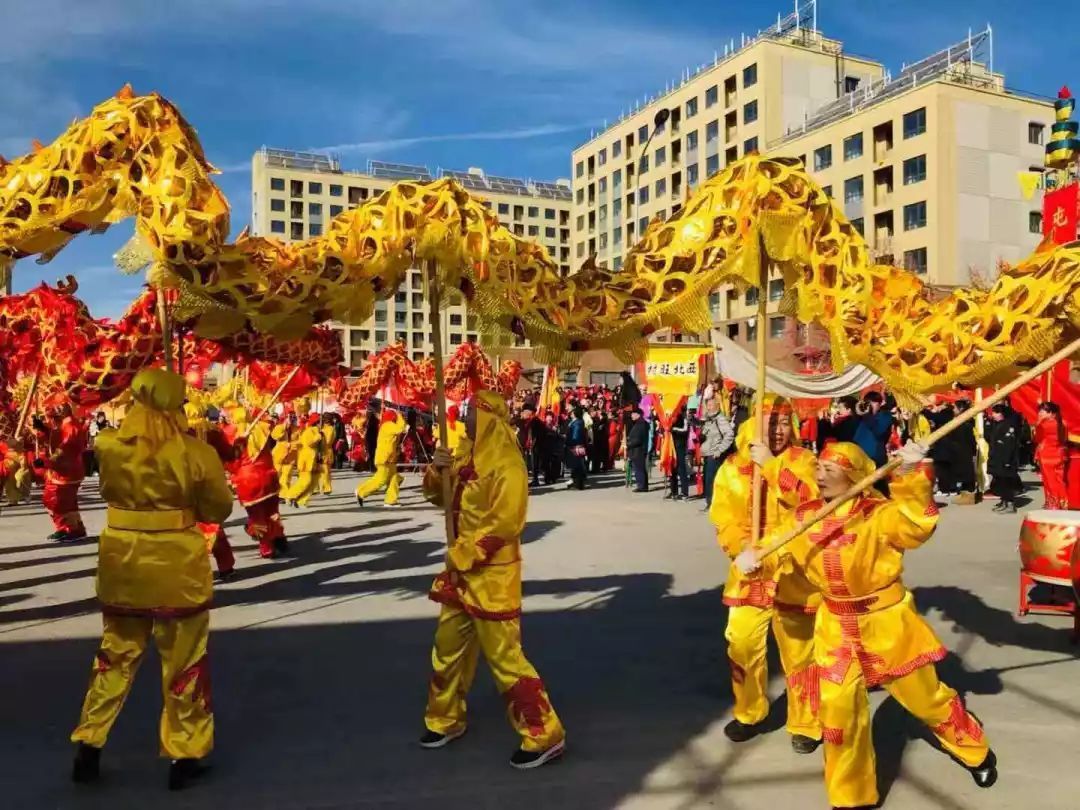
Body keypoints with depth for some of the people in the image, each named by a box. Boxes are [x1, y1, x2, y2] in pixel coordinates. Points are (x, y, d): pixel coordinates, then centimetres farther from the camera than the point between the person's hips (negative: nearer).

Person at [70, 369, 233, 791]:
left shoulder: (107, 445, -5)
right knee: (183, 661, 11)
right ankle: (184, 756, 21)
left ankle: (88, 747, 30)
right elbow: (219, 509, -4)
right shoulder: (195, 452, -16)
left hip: (121, 561, 4)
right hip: (176, 565, -3)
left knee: (115, 654, 23)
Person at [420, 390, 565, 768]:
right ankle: (447, 720, 37)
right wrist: (436, 472, -4)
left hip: (491, 575, -9)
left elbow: (503, 524, -23)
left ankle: (544, 735, 7)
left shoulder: (507, 466, -19)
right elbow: (443, 498, 16)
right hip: (462, 569, 9)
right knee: (448, 646, 18)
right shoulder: (468, 456, 8)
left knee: (503, 656, -4)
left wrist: (462, 557, -18)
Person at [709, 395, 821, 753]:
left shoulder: (802, 460, -3)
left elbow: (809, 498, -22)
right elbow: (723, 516, -1)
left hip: (792, 572, -2)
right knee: (742, 645, 5)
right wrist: (742, 548, -17)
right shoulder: (733, 466, 2)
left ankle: (806, 724, 26)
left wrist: (771, 464, -24)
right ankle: (749, 714, 28)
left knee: (799, 650, 6)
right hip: (750, 571, 2)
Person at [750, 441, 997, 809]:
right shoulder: (805, 518, -4)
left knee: (926, 696, 16)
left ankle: (976, 752, 48)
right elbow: (776, 544, 7)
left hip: (886, 623, -4)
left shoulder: (878, 514, -19)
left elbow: (917, 525, -36)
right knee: (837, 706, 3)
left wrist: (910, 476, -46)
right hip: (837, 628, 4)